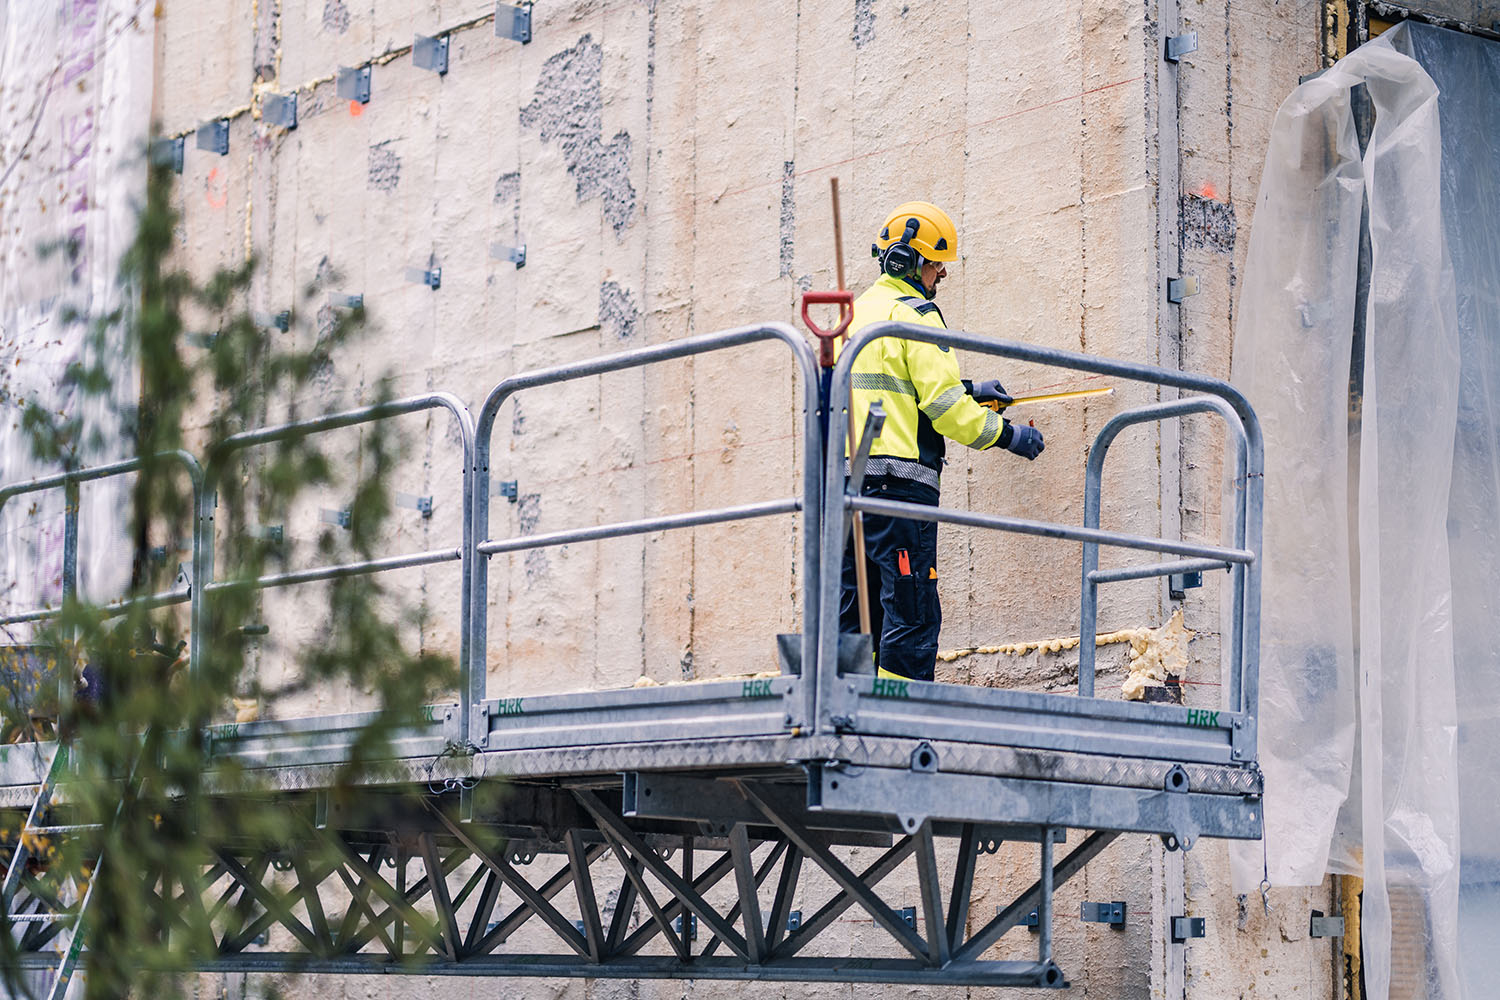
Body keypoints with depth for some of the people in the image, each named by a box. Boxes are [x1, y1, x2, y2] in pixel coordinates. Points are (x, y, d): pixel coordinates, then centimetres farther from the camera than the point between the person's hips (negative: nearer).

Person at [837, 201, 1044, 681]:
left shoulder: (854, 313, 21)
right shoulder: (914, 314, -7)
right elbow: (944, 407, -11)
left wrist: (968, 390, 26)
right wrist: (1008, 435, 1)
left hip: (845, 476, 9)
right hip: (898, 478, -9)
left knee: (857, 613, 10)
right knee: (913, 615, -7)